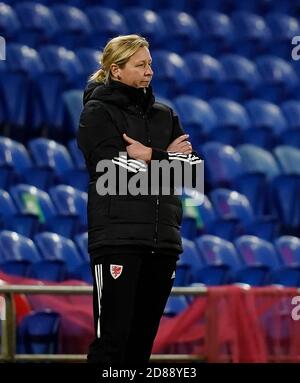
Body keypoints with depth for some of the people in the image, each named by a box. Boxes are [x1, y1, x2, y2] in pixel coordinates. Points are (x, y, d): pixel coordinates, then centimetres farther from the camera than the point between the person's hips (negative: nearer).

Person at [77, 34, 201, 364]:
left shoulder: (163, 114, 18)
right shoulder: (98, 112, 2)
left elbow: (191, 167, 6)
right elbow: (113, 169, -13)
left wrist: (149, 157, -8)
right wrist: (166, 158, -6)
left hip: (162, 239, 6)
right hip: (118, 239, -6)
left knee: (143, 339, 6)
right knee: (112, 339, -11)